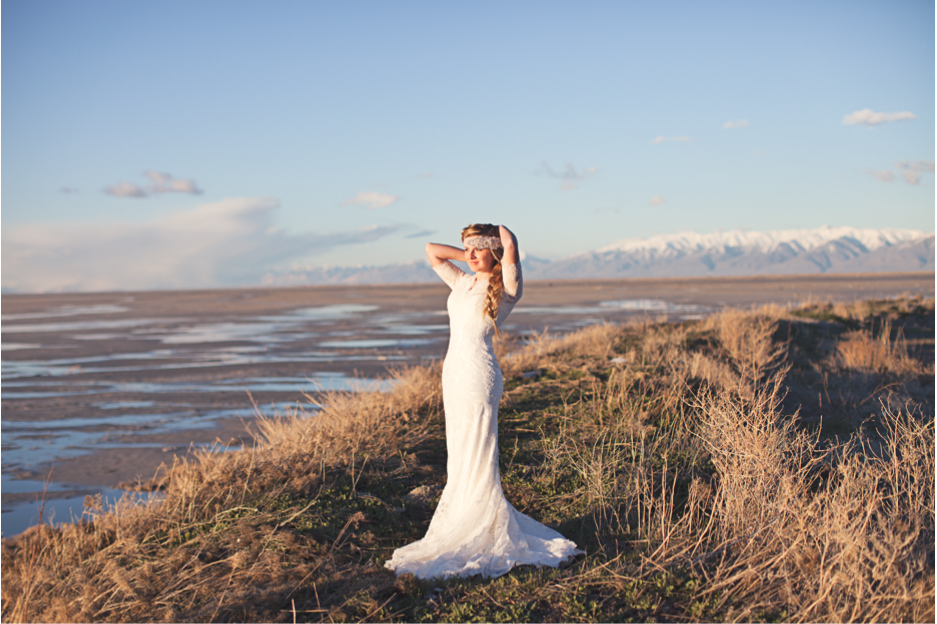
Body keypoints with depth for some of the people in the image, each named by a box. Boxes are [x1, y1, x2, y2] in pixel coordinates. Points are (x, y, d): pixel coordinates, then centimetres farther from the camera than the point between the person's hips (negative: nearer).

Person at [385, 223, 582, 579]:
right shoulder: (463, 284, 15)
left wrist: (502, 231, -2)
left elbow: (511, 249, -24)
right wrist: (469, 255, 17)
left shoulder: (505, 288, -6)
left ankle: (494, 539, 6)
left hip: (479, 377, -8)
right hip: (453, 374, 8)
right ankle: (459, 533, 20)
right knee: (459, 460, 12)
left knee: (478, 461, -4)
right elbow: (432, 251, 25)